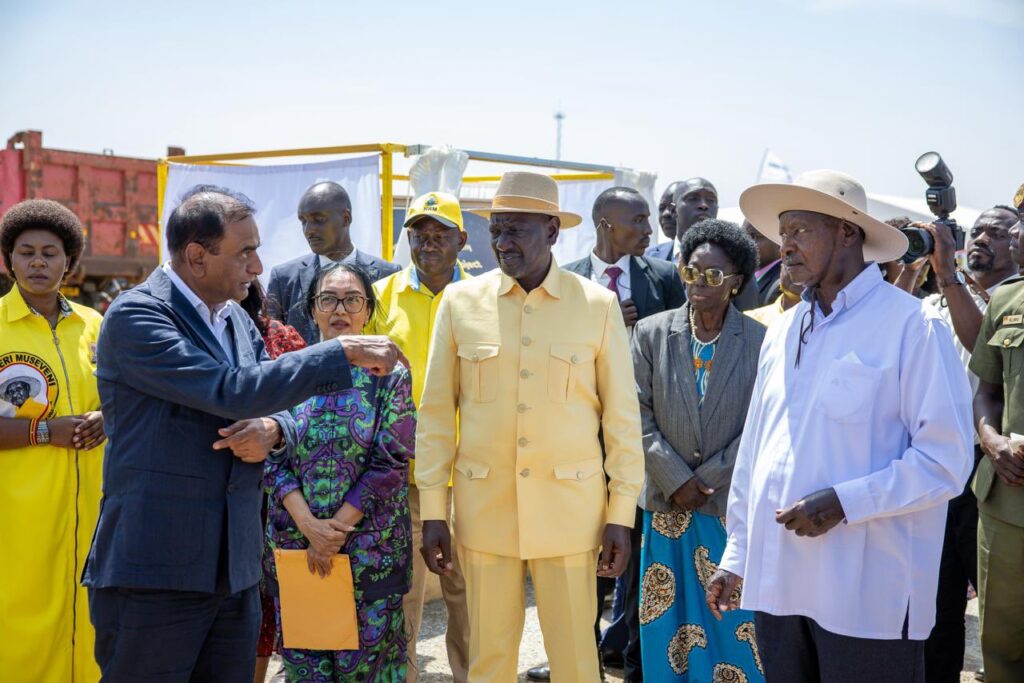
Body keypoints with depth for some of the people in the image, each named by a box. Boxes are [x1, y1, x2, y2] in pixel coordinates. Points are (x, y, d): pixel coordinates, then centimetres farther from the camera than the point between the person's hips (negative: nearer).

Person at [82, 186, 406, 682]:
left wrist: (272, 431, -7)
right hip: (153, 572, -7)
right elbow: (233, 392, -22)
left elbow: (280, 403, 18)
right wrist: (345, 353, -20)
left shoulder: (237, 320, 13)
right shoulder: (135, 315, -12)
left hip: (234, 571, 7)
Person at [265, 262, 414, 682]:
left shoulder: (389, 375, -1)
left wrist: (338, 528, -12)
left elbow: (390, 463, -7)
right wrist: (308, 525, -13)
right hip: (294, 543, 2)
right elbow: (272, 458, 0)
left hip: (369, 549, -2)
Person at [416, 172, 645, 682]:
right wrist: (433, 511, 2)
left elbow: (621, 414, 2)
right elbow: (436, 411, 4)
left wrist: (621, 514, 0)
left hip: (569, 505, -1)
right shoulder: (460, 302, 1)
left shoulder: (598, 304, -1)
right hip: (484, 505, 1)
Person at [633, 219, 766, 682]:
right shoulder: (651, 334, 5)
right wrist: (676, 480, -8)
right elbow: (640, 416, 1)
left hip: (733, 506, -2)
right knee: (669, 628, 9)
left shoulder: (759, 341, -2)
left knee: (734, 625, 2)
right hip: (668, 506, 2)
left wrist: (705, 481, -10)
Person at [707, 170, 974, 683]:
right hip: (777, 583, 6)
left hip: (868, 595, -6)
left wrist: (843, 502, -18)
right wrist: (737, 554, 16)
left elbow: (946, 459, -11)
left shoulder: (911, 326, -7)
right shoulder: (781, 333, 13)